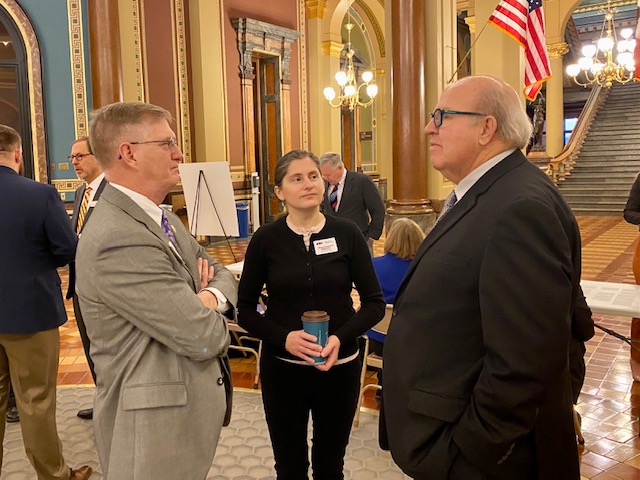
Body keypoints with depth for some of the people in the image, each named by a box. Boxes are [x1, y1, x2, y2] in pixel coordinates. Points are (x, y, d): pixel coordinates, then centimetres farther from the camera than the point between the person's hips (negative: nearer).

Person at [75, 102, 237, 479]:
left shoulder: (163, 218, 5)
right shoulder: (118, 241, -27)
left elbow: (222, 274, 10)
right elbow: (204, 337, -26)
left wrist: (211, 297, -13)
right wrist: (210, 318, -3)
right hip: (157, 425, -9)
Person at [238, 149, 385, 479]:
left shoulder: (347, 233, -6)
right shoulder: (266, 239, -6)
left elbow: (375, 302, -2)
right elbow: (245, 310, -2)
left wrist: (341, 337, -18)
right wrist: (284, 337, -19)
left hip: (340, 366, 1)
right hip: (282, 367, 0)